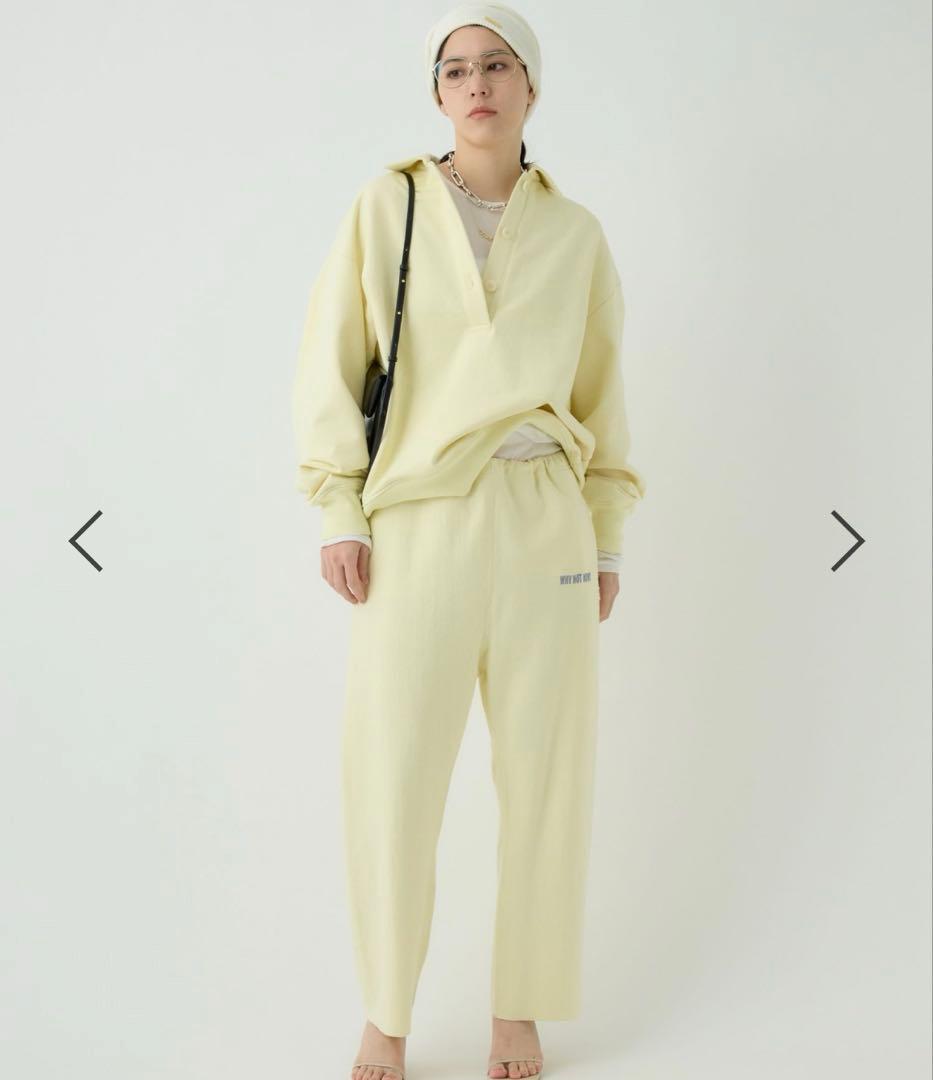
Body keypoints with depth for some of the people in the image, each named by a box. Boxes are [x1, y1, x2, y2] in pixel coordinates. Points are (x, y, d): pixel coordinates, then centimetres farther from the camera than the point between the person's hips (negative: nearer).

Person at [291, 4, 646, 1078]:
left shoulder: (576, 234, 8)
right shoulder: (388, 205, 4)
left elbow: (602, 396, 14)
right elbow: (330, 364, 3)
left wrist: (607, 539, 11)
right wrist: (339, 513, -4)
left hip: (544, 524, 2)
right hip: (415, 523, -1)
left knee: (545, 777, 4)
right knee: (392, 779, -1)